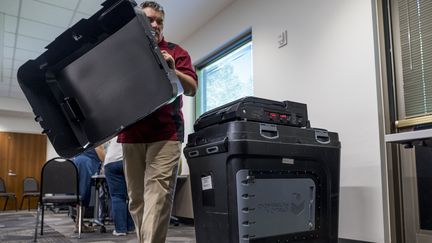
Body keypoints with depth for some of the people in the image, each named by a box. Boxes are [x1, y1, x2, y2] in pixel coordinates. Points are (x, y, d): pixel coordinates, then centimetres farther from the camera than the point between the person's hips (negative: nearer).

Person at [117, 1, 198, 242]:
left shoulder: (175, 52, 11)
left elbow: (192, 89, 3)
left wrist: (172, 70, -14)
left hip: (165, 133, -3)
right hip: (131, 134, 3)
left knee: (157, 195, -12)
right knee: (136, 198, 5)